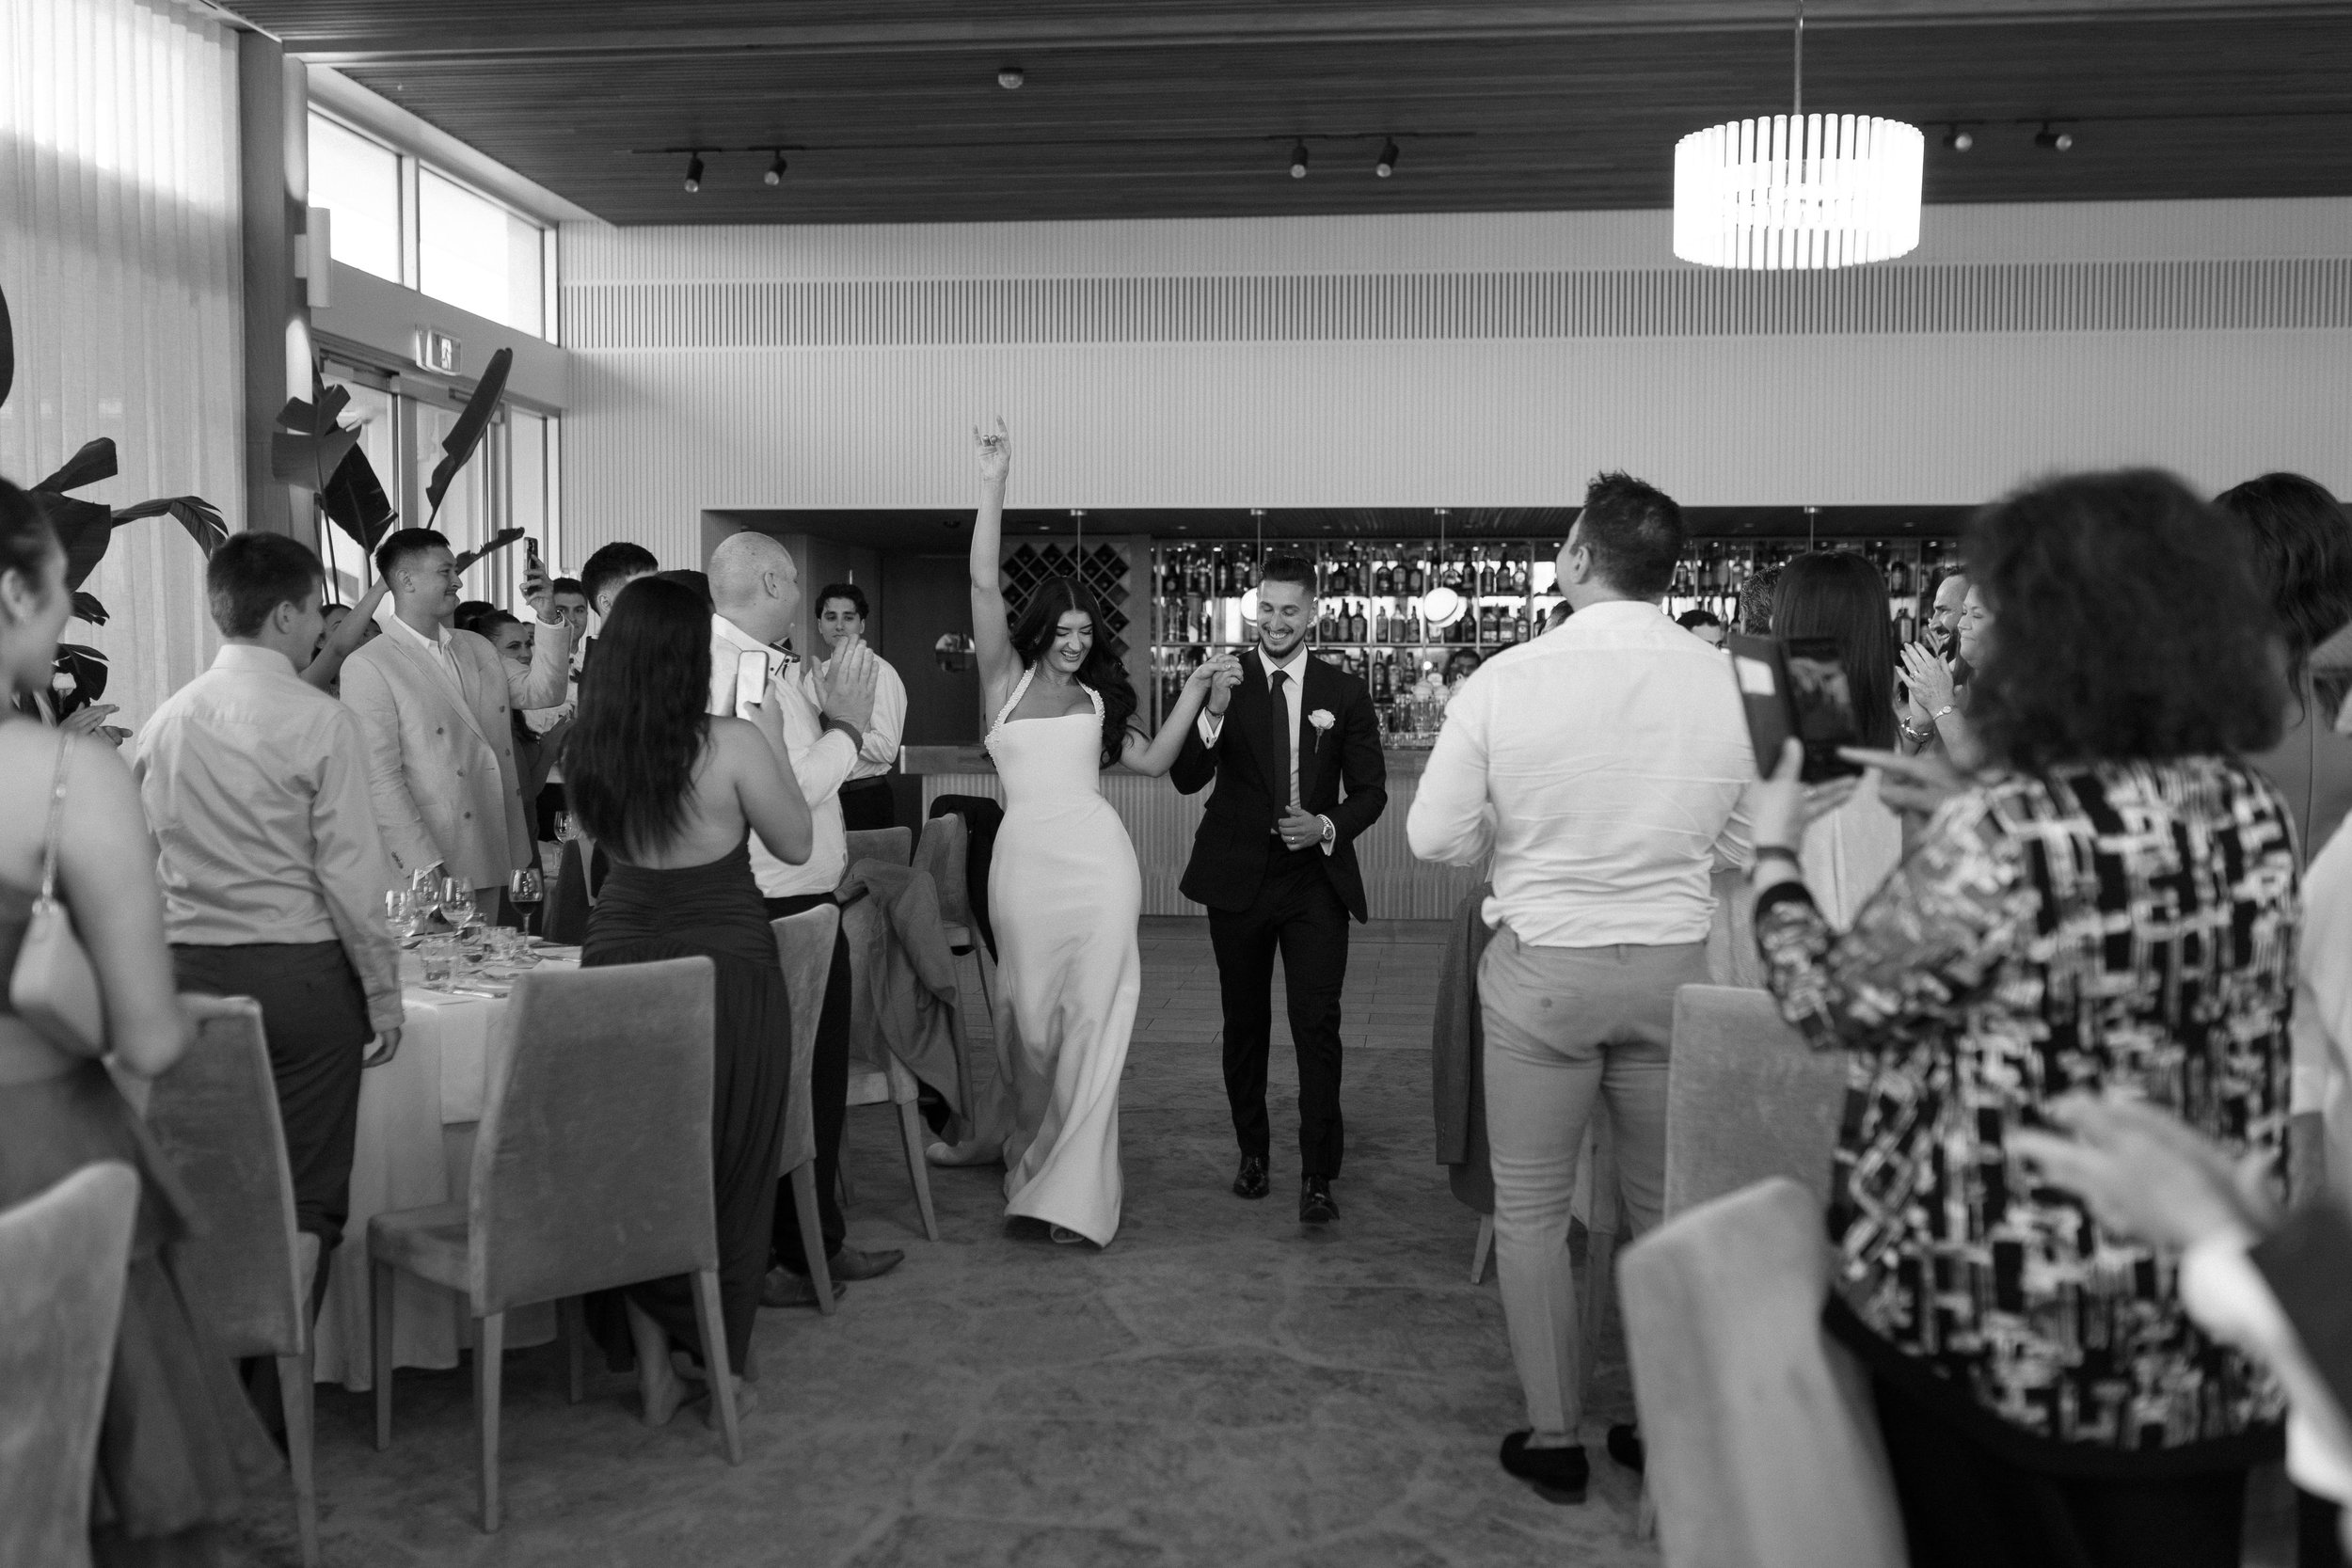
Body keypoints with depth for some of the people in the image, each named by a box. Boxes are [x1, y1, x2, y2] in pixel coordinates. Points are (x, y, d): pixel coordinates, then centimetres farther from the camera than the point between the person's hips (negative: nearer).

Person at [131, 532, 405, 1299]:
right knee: (305, 1197, 3)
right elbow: (351, 876, -11)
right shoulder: (321, 721, -10)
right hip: (299, 971, -5)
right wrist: (383, 996, -3)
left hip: (189, 971, 5)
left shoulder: (163, 722, 5)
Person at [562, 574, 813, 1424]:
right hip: (723, 969, -4)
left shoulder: (590, 749, -2)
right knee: (724, 1171, 12)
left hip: (618, 963, 4)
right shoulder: (730, 745, -17)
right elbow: (795, 844, -6)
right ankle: (719, 1362, 25)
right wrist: (772, 757, 3)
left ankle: (652, 1367, 24)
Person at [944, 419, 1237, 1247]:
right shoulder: (1006, 679, 8)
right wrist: (993, 487, -7)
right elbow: (983, 585, -1)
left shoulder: (1096, 700, 16)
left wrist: (1197, 686, 10)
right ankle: (1010, 1141, 33)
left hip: (1095, 859, 1)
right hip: (1024, 860, -1)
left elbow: (1152, 759, 14)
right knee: (1026, 1010, 9)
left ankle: (1071, 1186, 4)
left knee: (1088, 1015, -2)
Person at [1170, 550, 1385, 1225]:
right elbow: (1186, 779, -6)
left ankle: (1317, 1177, -3)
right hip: (1240, 877, 1)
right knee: (1244, 1023, 13)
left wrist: (1328, 827, -13)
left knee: (1318, 1027, -9)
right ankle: (1252, 1154, 29)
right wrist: (1211, 713, -22)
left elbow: (1370, 789, 6)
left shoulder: (1344, 692, 3)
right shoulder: (1223, 684, 2)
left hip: (1316, 878, -1)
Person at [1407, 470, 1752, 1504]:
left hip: (1541, 966, -2)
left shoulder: (1507, 680, -13)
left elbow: (1436, 837, -8)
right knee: (1671, 1211, 17)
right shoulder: (1721, 681, -6)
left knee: (1530, 1213, 12)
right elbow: (1739, 848, 2)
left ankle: (1554, 1437, 20)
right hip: (1674, 966, 3)